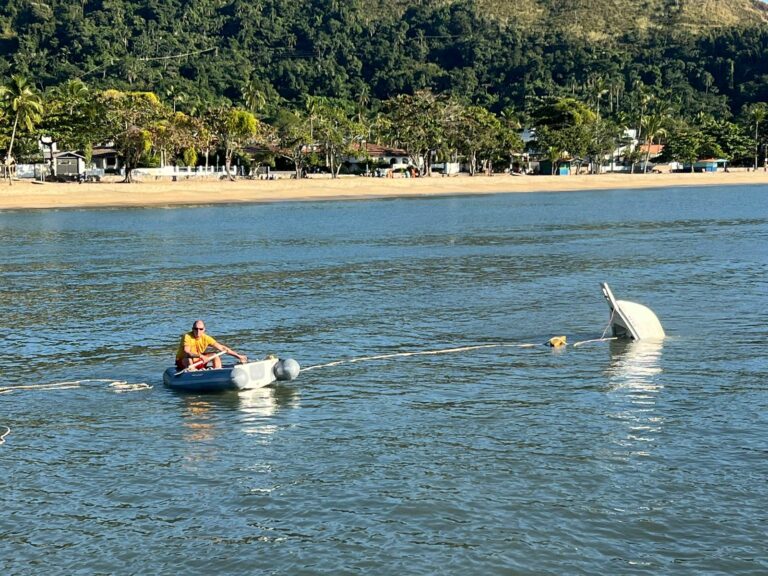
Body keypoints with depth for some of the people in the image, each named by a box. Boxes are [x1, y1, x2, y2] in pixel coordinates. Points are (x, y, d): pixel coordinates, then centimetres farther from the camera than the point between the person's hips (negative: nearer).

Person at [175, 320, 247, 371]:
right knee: (188, 359, -37)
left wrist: (238, 356, -9)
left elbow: (221, 348, -6)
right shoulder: (187, 337, -22)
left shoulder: (206, 338, -8)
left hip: (197, 362, 5)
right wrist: (200, 356, -53)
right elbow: (186, 352, -37)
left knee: (216, 356, -8)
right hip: (183, 363, -5)